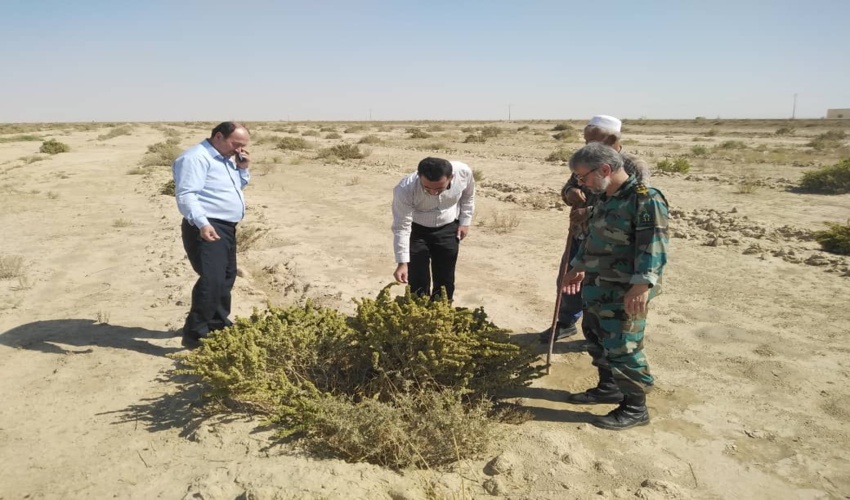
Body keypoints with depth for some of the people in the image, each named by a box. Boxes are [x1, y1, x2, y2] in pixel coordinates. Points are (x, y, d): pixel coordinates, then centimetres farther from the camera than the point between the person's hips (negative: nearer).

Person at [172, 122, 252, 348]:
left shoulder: (226, 159, 17)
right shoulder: (196, 157, -14)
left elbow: (236, 187, 27)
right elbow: (187, 195, -24)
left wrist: (243, 169, 8)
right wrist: (202, 223, -36)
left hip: (227, 227, 11)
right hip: (206, 229, -10)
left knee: (226, 278, 19)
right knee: (211, 280, -19)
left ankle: (218, 325, 34)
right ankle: (195, 334, -12)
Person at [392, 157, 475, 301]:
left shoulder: (463, 172, -27)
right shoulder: (405, 190, -35)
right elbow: (401, 228, -26)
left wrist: (465, 221, 0)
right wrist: (402, 262, -28)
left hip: (448, 229, 2)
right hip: (416, 230, -2)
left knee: (445, 280, 8)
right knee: (417, 282, -2)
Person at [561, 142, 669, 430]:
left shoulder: (646, 199, -16)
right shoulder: (604, 199, 13)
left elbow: (653, 246, -23)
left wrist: (643, 284, -30)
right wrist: (578, 268, 23)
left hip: (625, 293, -9)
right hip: (597, 288, 9)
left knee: (623, 350, -2)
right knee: (596, 339, 19)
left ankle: (635, 408, 14)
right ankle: (609, 387, 38)